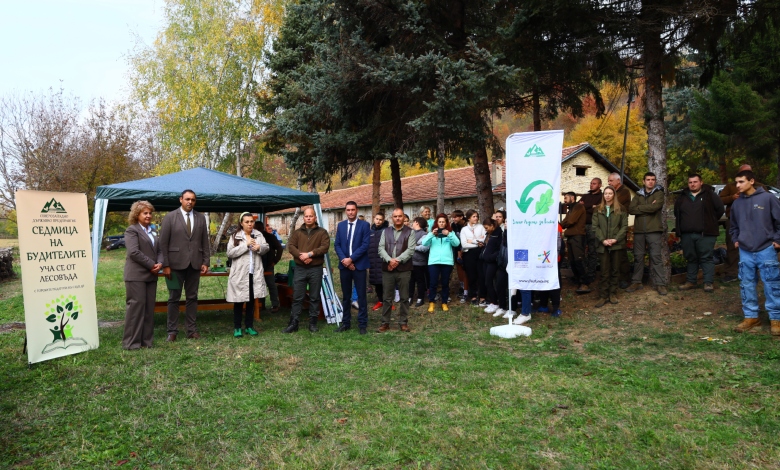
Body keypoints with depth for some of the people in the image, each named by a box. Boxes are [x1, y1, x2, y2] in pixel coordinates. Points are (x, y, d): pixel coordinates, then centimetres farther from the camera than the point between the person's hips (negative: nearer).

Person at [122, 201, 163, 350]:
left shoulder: (152, 231, 19)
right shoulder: (132, 230, -5)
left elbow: (159, 250, 17)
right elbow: (134, 252, -16)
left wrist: (160, 263, -4)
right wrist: (152, 265, -15)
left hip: (151, 275, 8)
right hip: (136, 275, -8)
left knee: (149, 308, 8)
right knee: (136, 307, -5)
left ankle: (146, 340, 15)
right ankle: (131, 342, 2)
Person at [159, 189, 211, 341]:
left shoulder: (201, 218, 8)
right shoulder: (170, 217, -2)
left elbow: (205, 242, 9)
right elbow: (163, 242, -4)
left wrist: (205, 262, 2)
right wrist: (165, 264, -9)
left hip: (195, 264, 3)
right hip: (176, 263, -3)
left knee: (192, 297, 8)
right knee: (174, 298, 4)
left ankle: (191, 329, 15)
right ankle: (172, 331, 12)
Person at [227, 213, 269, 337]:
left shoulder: (258, 234, 7)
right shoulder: (235, 236, -4)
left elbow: (266, 247, 7)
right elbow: (230, 253, -13)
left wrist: (259, 248, -15)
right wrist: (246, 245, -18)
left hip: (255, 273, 4)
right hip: (240, 273, -3)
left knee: (251, 300, 12)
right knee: (239, 301, 3)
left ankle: (249, 326, 22)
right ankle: (237, 327, 13)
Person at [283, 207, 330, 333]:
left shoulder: (322, 232, 4)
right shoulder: (297, 233, 11)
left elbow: (325, 247, -9)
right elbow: (290, 246, -1)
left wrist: (310, 254, -18)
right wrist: (301, 256, -17)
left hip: (316, 269, -1)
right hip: (300, 268, 1)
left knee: (314, 298, 6)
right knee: (297, 298, 3)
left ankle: (313, 324, 15)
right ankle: (293, 323, 8)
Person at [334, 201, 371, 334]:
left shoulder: (364, 225, -2)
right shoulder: (340, 225, 10)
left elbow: (365, 245, -10)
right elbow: (337, 245, 6)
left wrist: (351, 259, -15)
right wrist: (343, 259, -10)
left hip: (359, 265, -3)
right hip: (344, 265, 3)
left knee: (361, 296, 2)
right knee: (346, 296, 11)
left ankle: (362, 323, 10)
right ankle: (346, 322, 20)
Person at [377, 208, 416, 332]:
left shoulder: (410, 232, 3)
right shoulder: (385, 231, 10)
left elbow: (410, 250, -7)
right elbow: (381, 248, 1)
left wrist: (397, 260, -15)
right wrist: (390, 260, -15)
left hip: (404, 270, -1)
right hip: (387, 269, 2)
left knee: (404, 298, 6)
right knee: (387, 298, 7)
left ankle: (403, 322, 17)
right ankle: (385, 322, 15)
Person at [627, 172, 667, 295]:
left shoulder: (659, 193, 3)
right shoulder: (638, 195, 14)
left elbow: (654, 207, -16)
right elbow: (631, 209, -3)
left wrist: (639, 207, -4)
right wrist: (648, 208, -10)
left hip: (654, 230, -3)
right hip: (639, 230, 3)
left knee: (656, 257, -4)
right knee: (638, 257, 7)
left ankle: (660, 284, -1)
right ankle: (636, 282, 15)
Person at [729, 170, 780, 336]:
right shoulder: (737, 203, 9)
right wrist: (735, 240, 13)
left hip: (766, 250, -5)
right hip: (745, 251, 5)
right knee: (747, 285, 9)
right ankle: (751, 316, 19)